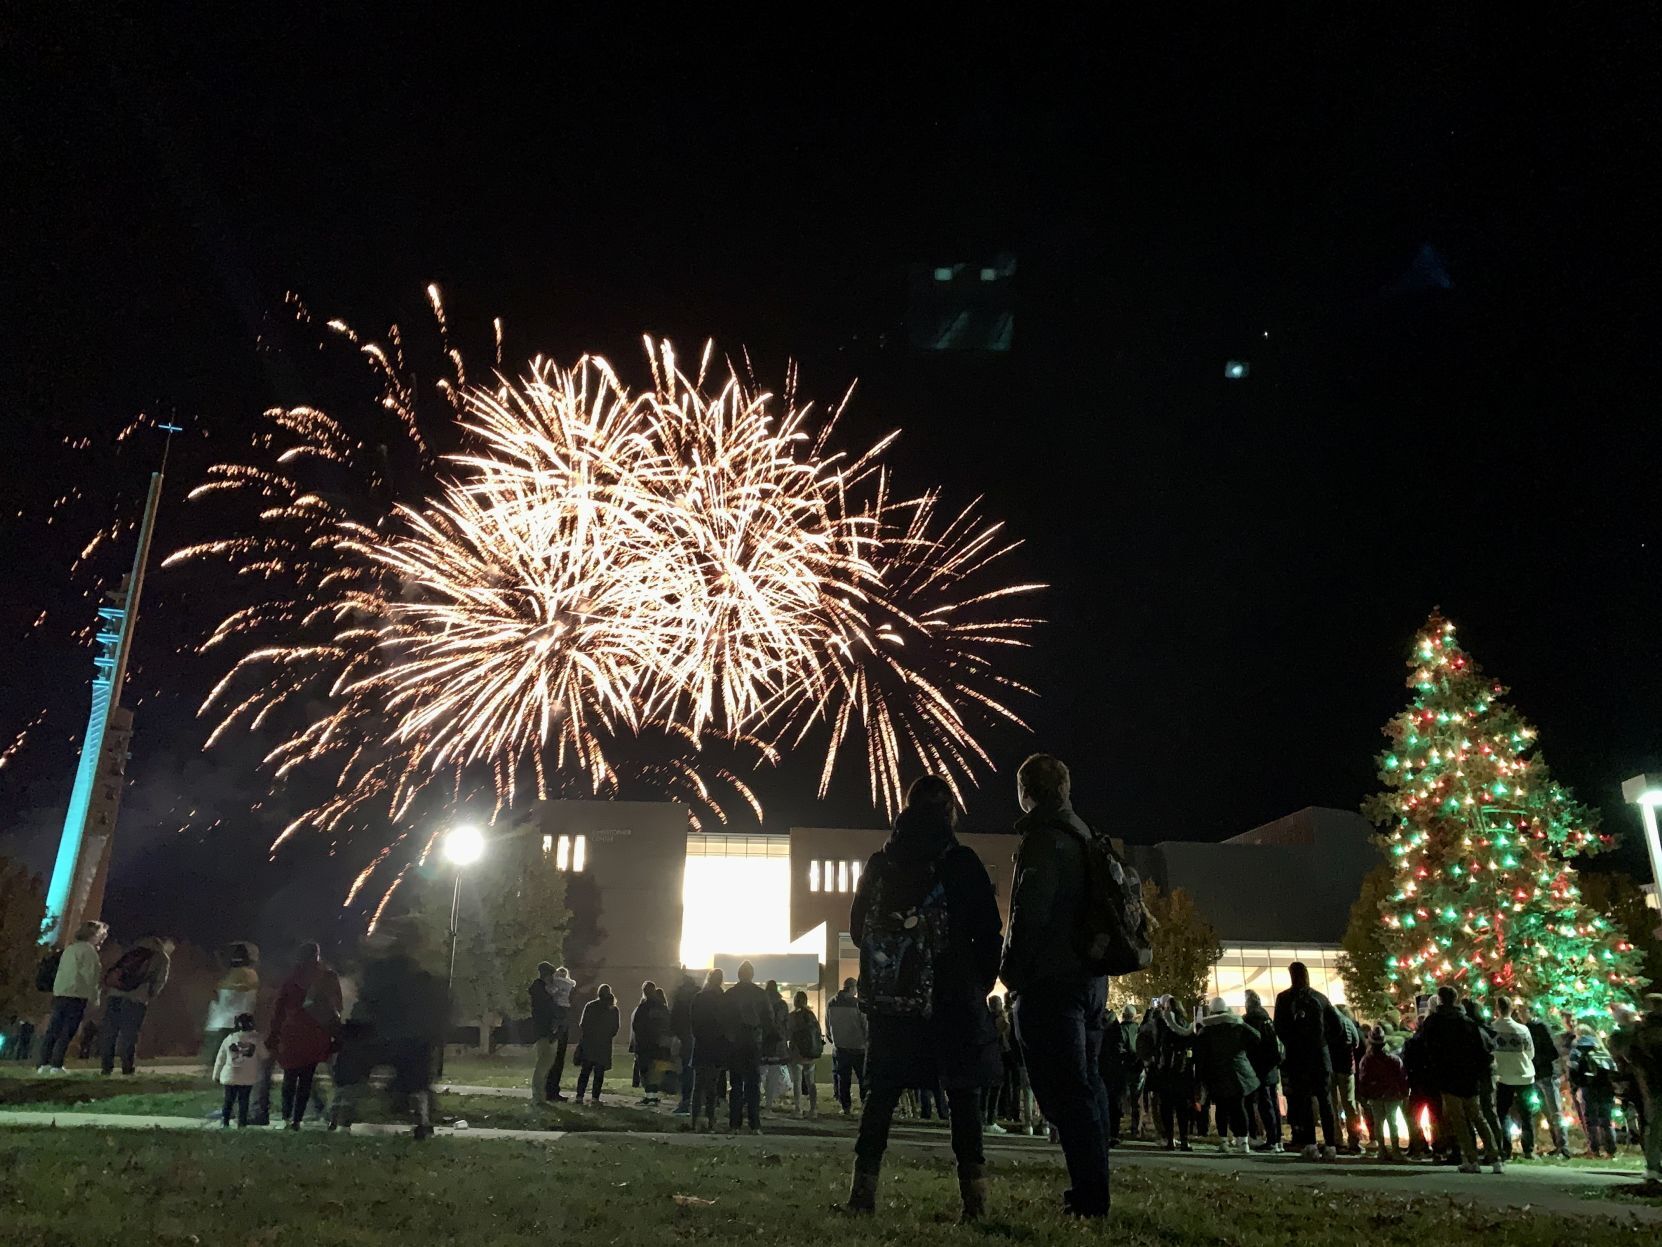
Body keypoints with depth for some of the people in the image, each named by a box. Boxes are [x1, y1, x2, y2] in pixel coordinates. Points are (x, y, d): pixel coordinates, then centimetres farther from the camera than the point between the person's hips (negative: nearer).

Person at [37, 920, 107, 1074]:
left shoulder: (69, 949, 18)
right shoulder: (88, 950, -6)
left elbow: (62, 971, 19)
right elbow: (90, 977, -11)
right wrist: (93, 1000, -5)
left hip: (59, 993, 8)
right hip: (76, 996, -8)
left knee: (53, 1030, 8)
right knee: (66, 1033, -6)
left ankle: (44, 1064, 8)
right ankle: (56, 1066, -8)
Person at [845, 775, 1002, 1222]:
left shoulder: (879, 863, 5)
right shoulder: (960, 862, -5)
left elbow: (858, 927, 10)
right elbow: (988, 932, -5)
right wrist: (982, 982, 10)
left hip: (890, 1000, 3)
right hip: (952, 1000, -3)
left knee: (881, 1092, 11)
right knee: (963, 1094, 4)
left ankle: (863, 1189, 7)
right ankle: (973, 1194, 1)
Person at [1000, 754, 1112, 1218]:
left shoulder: (1042, 838, -12)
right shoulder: (1084, 838, 15)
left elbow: (1030, 911, -21)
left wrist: (1011, 969, -7)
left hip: (1050, 980, -9)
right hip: (1089, 979, 9)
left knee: (1063, 1090, -5)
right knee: (1085, 1084, 16)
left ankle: (1089, 1197, -3)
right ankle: (1093, 1192, 24)